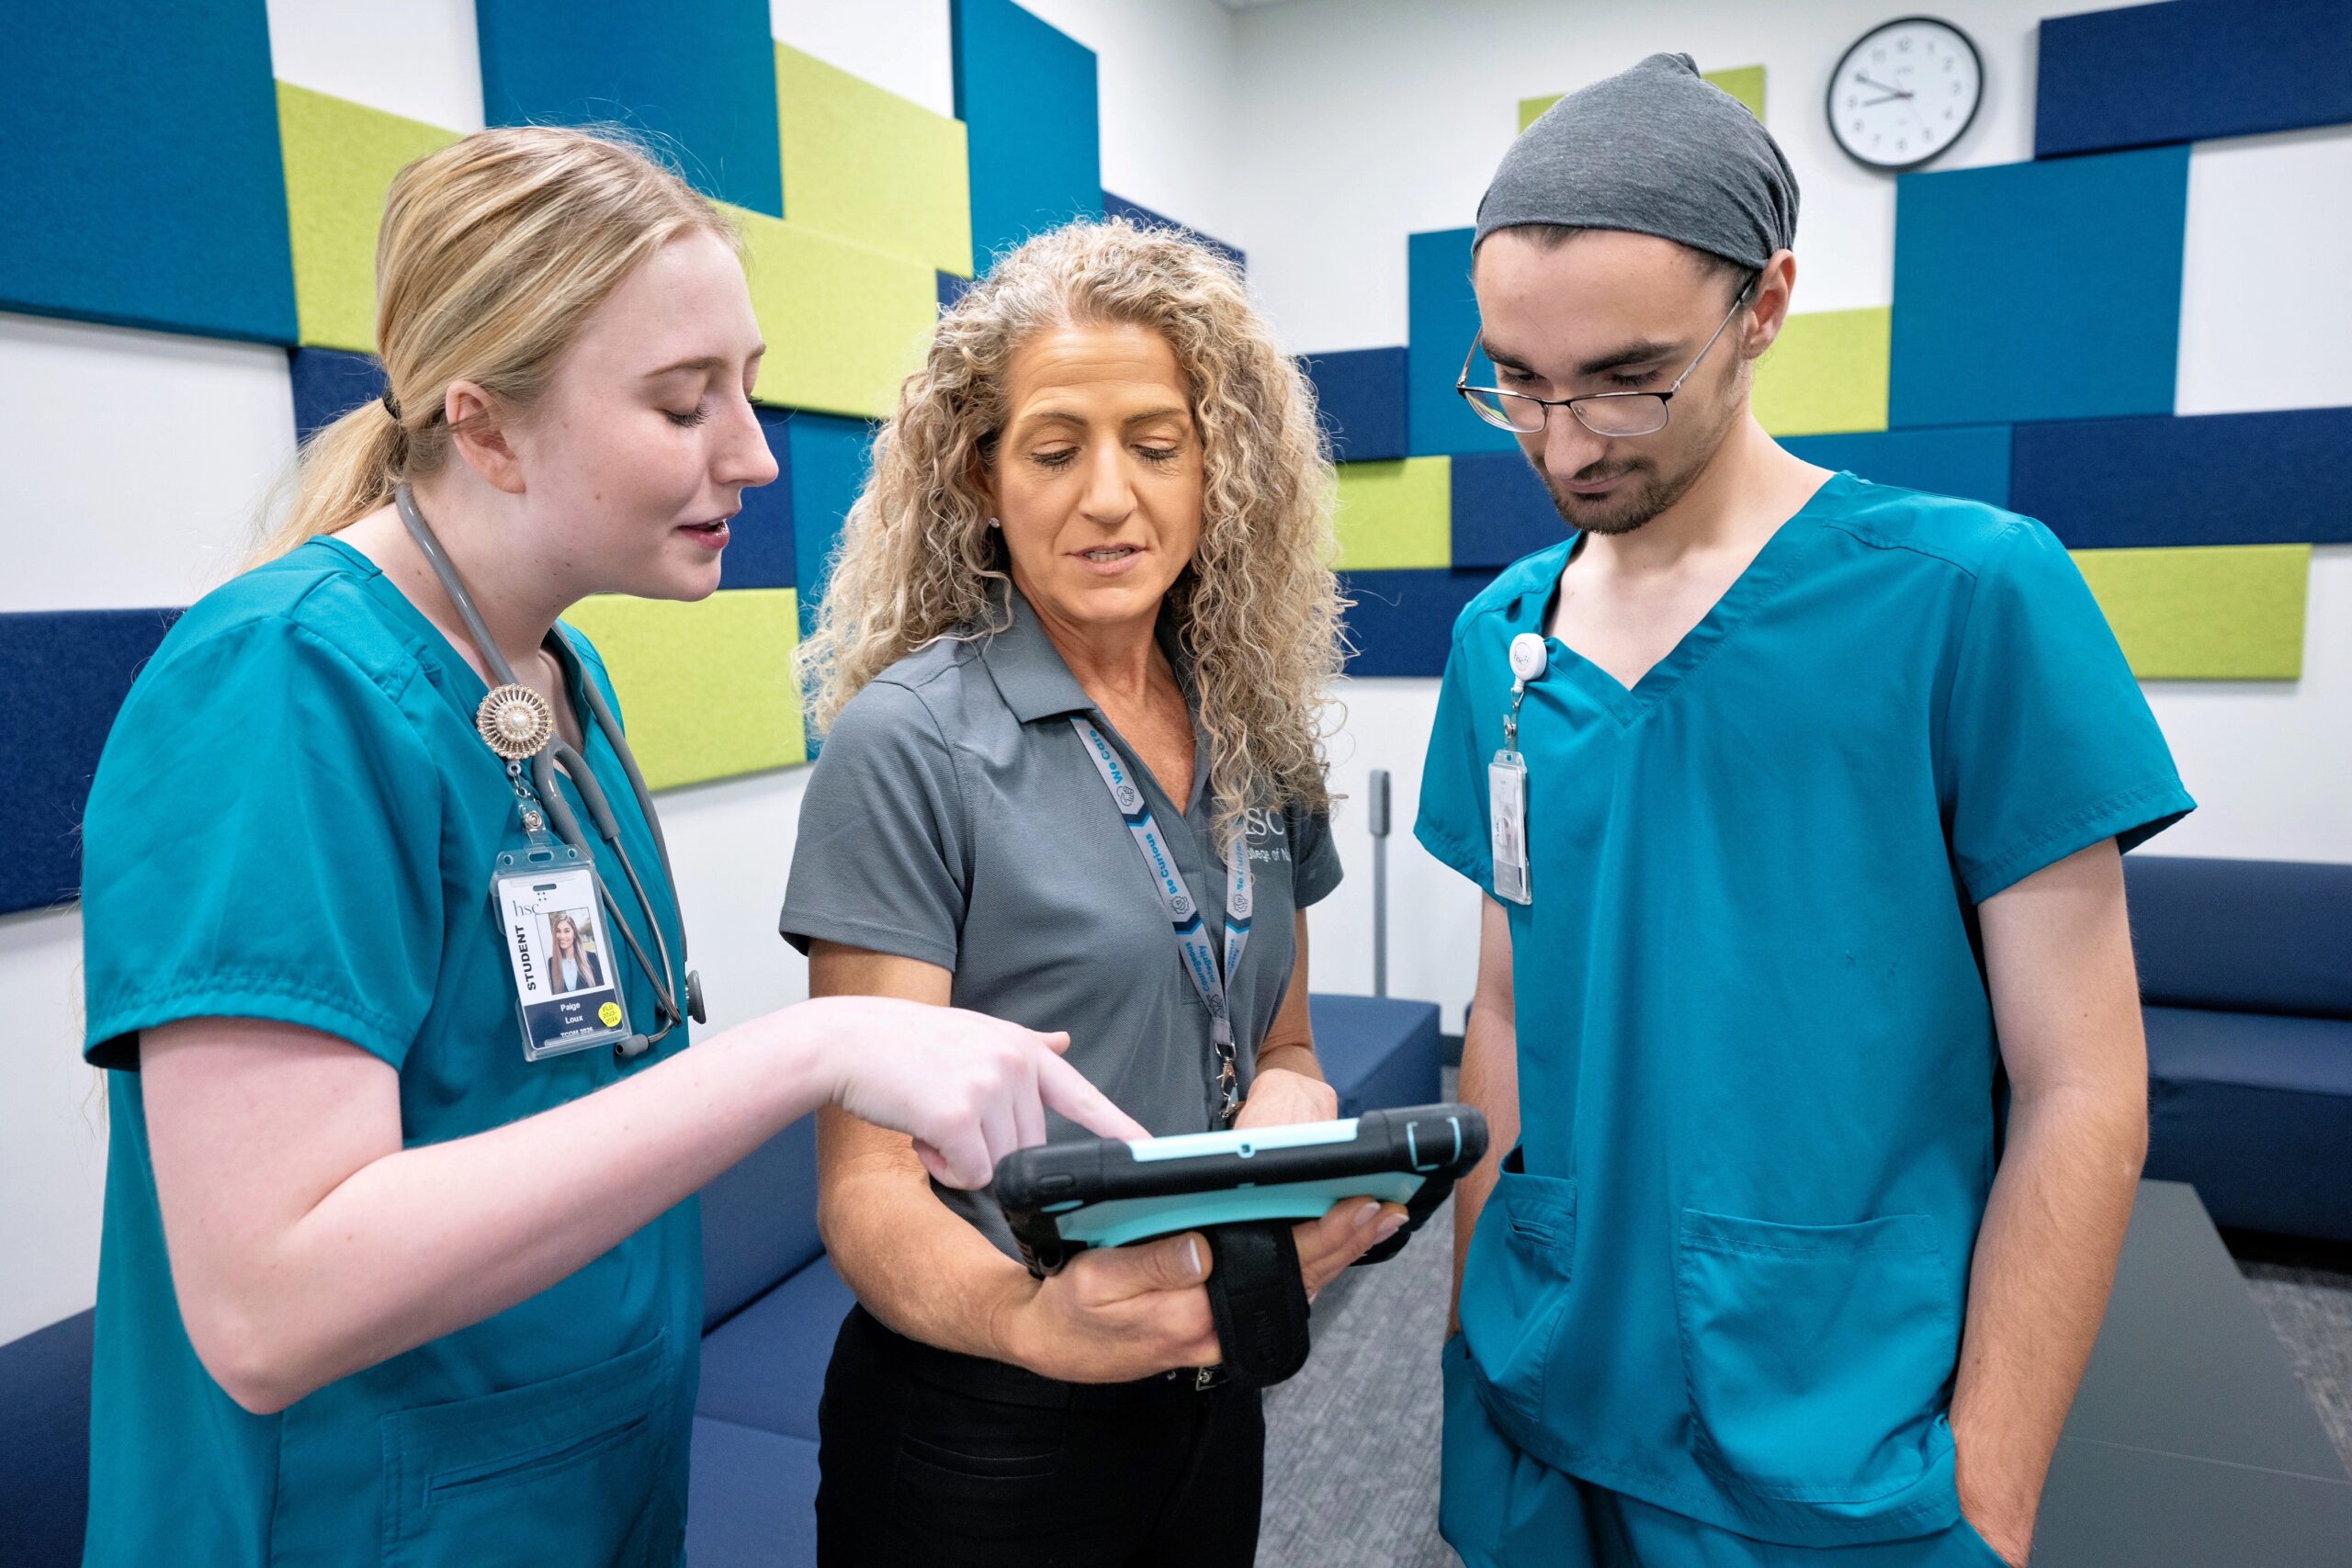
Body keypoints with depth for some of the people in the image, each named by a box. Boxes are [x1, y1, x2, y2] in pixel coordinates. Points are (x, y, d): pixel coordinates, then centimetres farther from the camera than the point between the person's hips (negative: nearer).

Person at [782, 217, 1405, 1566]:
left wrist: (1292, 1101, -13)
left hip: (1213, 1397, 5)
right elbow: (869, 1185, -17)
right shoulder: (908, 746, -16)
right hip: (984, 1429, -5)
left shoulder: (1257, 739, 0)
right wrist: (1028, 1312, -37)